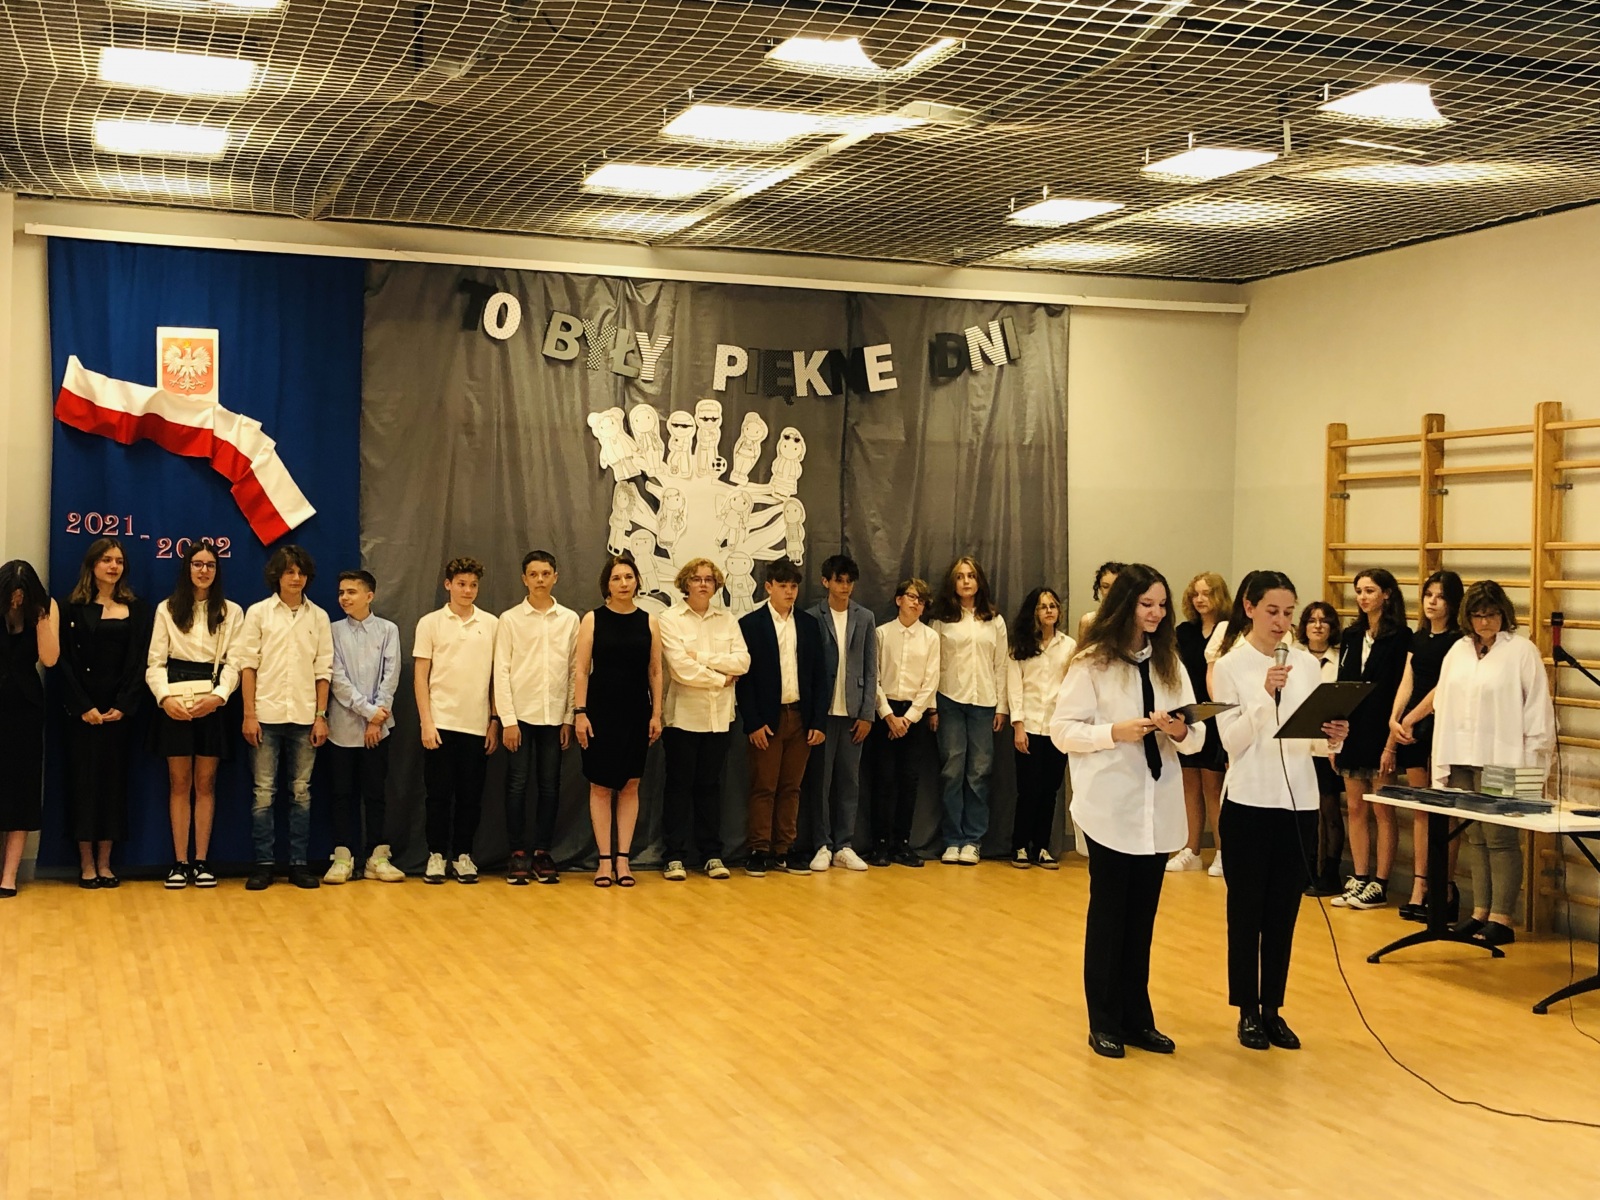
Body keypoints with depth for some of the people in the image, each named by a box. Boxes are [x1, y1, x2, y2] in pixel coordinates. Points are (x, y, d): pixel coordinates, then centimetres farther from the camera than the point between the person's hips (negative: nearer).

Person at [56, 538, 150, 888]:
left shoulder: (137, 609, 8)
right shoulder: (73, 608, 3)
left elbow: (139, 661, 2)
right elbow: (65, 661, -3)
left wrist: (122, 706, -9)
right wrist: (84, 706, -13)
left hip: (120, 709, 2)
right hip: (82, 708, -2)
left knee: (114, 780, 3)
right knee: (84, 780, -1)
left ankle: (105, 863, 7)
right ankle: (86, 863, 4)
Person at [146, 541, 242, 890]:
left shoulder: (232, 612, 8)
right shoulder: (167, 609, 7)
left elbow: (233, 663, 1)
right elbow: (155, 662, 2)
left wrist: (218, 695, -16)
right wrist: (165, 697, -15)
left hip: (212, 704, 0)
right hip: (175, 705, 0)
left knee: (205, 784, 3)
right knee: (179, 783, 2)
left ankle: (201, 861, 7)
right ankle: (179, 862, 6)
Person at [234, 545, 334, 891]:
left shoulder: (318, 617, 7)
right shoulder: (258, 613, 3)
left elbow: (323, 669, 7)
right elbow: (247, 664, 0)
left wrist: (321, 716, 1)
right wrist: (249, 714, -6)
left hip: (304, 717, 1)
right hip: (267, 715, -1)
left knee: (301, 792, 5)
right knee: (264, 792, 1)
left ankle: (299, 863, 10)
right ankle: (263, 865, 6)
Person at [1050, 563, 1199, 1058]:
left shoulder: (1169, 662, 8)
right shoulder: (1091, 662, -4)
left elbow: (1196, 738, 7)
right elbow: (1061, 731, -6)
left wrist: (1181, 730, -15)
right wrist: (1115, 732, -19)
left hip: (1159, 809, 4)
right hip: (1111, 808, -4)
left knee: (1142, 918, 10)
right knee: (1108, 916, 6)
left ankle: (1137, 1019, 21)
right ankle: (1104, 1024, 16)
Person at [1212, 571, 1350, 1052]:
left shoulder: (1307, 663, 6)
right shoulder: (1229, 667, -5)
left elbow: (1319, 733, 6)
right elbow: (1233, 740, -12)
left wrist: (1335, 737, -16)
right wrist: (1266, 696, -24)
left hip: (1300, 802, 4)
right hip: (1250, 802, -4)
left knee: (1284, 914, 10)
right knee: (1246, 913, 5)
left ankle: (1273, 1009, 19)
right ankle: (1247, 1012, 15)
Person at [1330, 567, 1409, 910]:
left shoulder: (1399, 637, -7)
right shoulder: (1350, 636, 12)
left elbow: (1401, 692, -11)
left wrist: (1392, 744, -15)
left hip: (1380, 733, -6)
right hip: (1351, 731, 6)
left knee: (1382, 811, 0)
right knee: (1355, 808, 9)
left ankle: (1379, 886, 5)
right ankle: (1359, 880, 15)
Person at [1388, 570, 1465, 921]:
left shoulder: (1458, 641, -6)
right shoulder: (1418, 638, 14)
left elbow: (1443, 685, -12)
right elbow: (1406, 682, 9)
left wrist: (1411, 718, -12)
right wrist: (1394, 719, -5)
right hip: (1412, 730, 6)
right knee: (1420, 810, 7)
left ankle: (1445, 891, 2)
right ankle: (1419, 890, 9)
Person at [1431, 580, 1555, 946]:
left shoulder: (1522, 651, -4)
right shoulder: (1457, 652, 12)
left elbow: (1538, 711, -6)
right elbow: (1443, 707, 13)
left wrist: (1532, 765, -9)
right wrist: (1440, 764, 9)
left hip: (1501, 761, -5)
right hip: (1461, 759, 5)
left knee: (1499, 838, -5)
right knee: (1475, 838, 8)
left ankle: (1501, 919, 0)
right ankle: (1480, 913, 13)